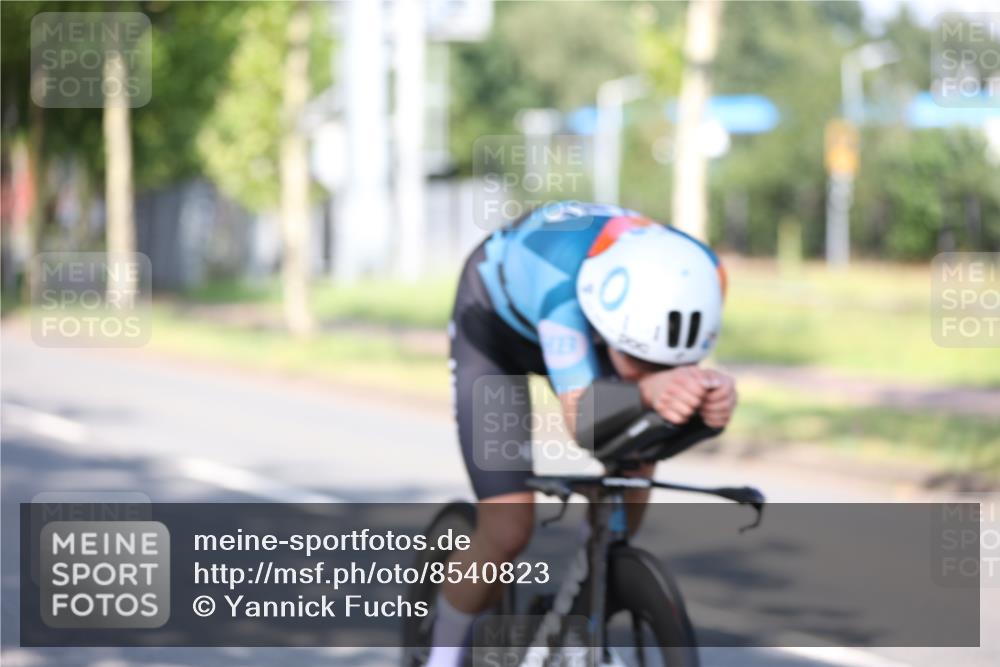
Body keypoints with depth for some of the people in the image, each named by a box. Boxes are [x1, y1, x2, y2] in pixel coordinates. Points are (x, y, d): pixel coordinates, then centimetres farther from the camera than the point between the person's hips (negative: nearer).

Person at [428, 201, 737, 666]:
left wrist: (713, 394, -59)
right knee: (508, 532, -15)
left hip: (573, 320, 5)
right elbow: (581, 415, -49)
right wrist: (647, 390, -70)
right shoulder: (566, 279, -46)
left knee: (636, 461, -19)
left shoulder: (694, 277, -33)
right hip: (495, 326, -5)